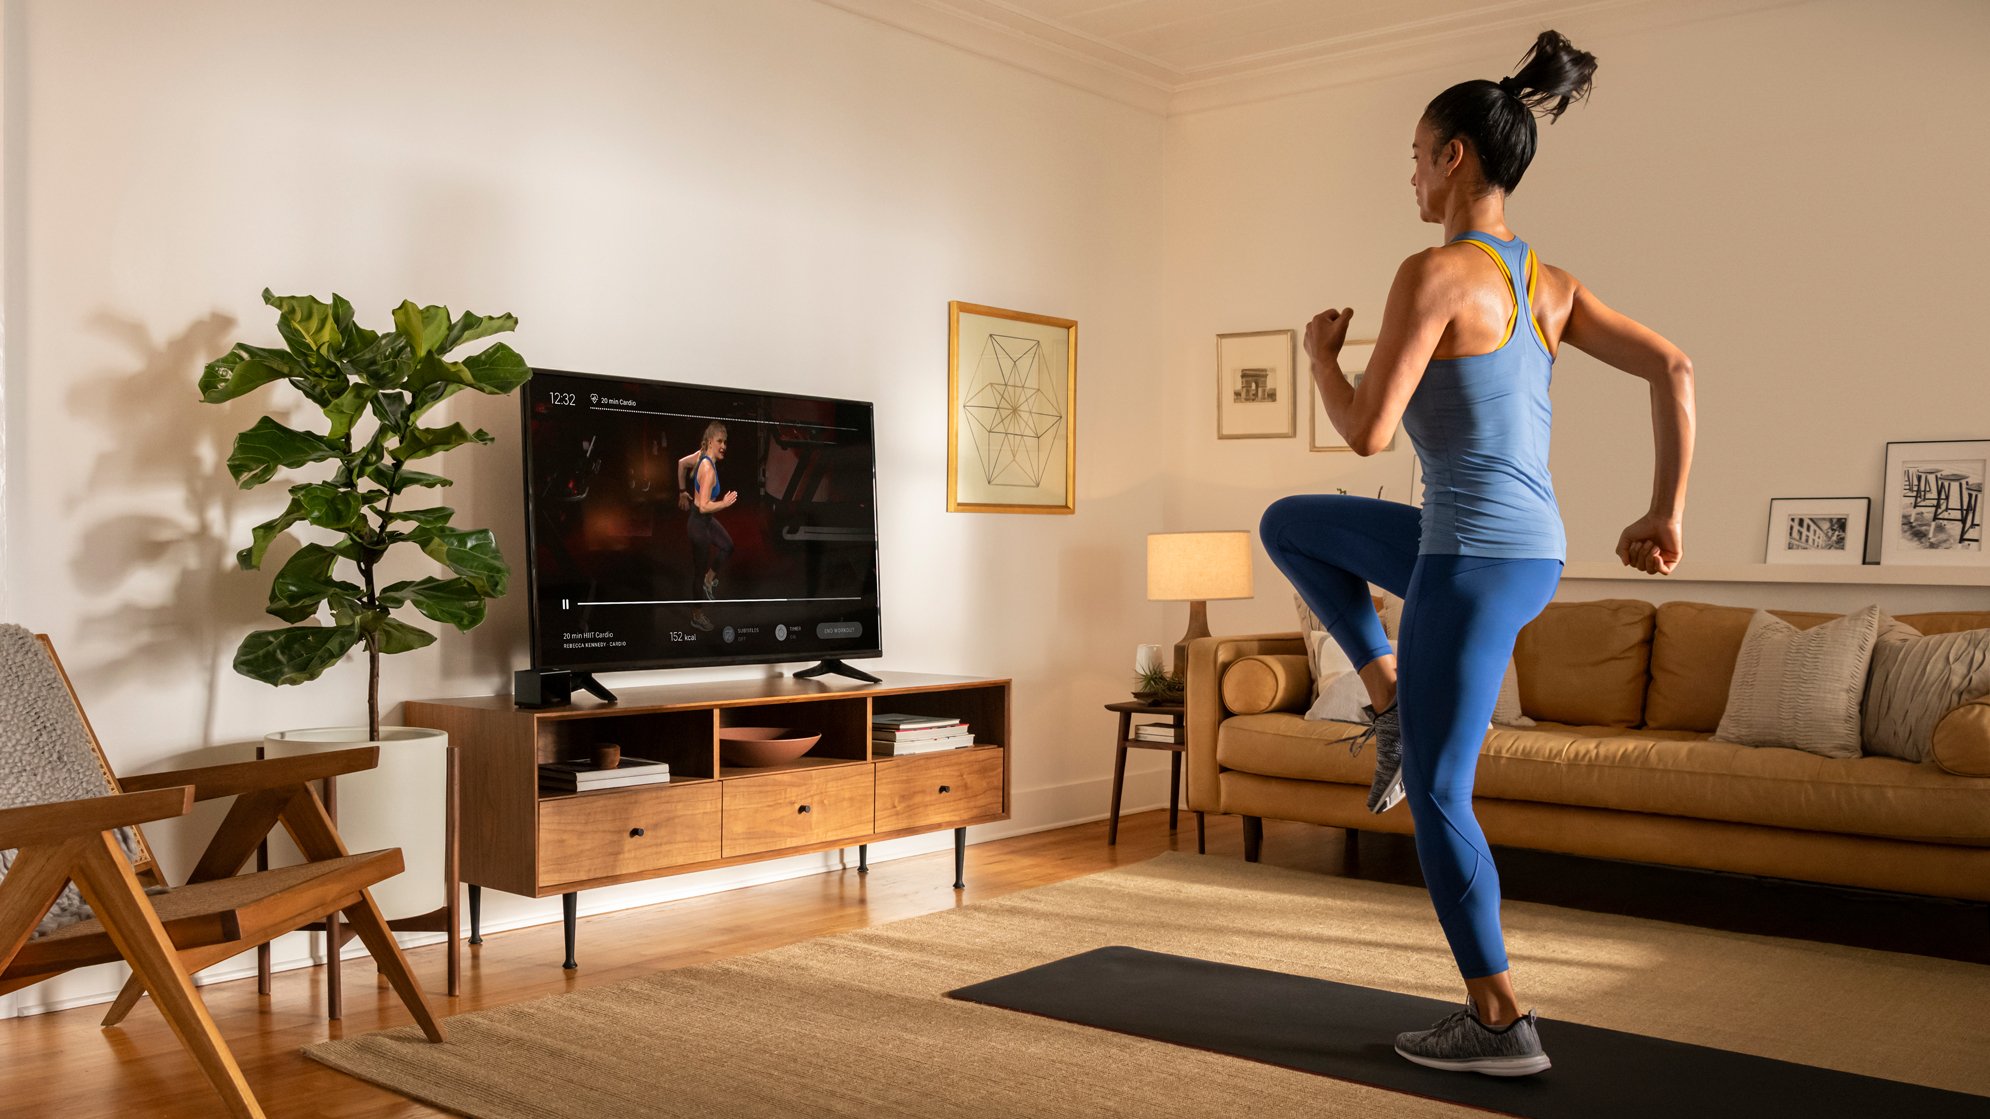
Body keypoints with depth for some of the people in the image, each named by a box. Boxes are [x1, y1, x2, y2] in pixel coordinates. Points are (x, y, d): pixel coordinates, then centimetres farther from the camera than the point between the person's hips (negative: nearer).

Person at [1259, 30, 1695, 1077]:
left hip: (1476, 557, -9)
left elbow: (1367, 429, -18)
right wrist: (1666, 514, 6)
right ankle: (1396, 706, 20)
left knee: (1436, 793, 4)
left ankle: (1499, 1024, 14)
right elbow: (1674, 370, 4)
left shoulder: (1437, 272, -15)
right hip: (1529, 548, 9)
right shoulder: (1549, 283, 9)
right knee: (1287, 523, 23)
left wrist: (1320, 352, 2)